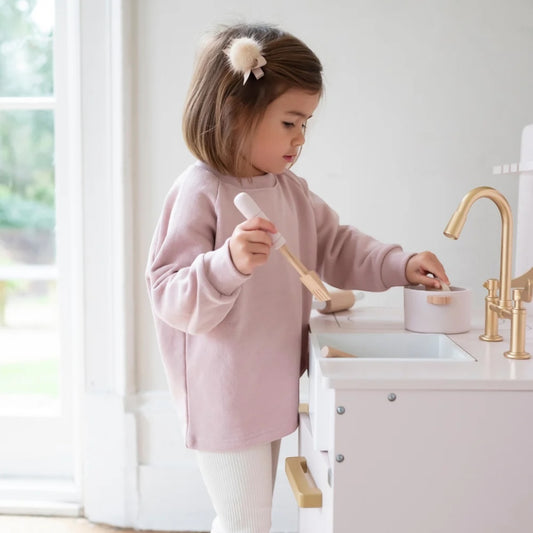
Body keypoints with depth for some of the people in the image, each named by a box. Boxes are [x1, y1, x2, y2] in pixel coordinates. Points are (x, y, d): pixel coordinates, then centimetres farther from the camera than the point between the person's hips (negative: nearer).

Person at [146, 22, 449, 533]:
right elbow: (172, 300, -24)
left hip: (270, 394, 8)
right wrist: (229, 264, -41)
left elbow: (337, 247, 15)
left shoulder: (291, 190, 6)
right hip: (224, 403, -8)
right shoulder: (199, 193, -20)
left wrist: (400, 265, 1)